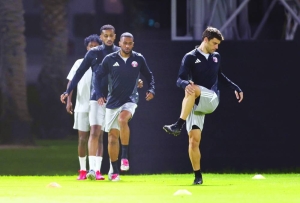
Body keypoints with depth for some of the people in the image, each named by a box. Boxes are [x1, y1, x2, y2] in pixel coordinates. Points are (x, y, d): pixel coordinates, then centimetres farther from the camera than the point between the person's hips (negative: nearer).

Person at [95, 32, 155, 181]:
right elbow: (98, 76, 6)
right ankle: (114, 171, 10)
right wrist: (99, 94, -4)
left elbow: (149, 75, 14)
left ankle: (125, 156, -25)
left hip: (130, 100, -2)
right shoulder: (110, 59, -1)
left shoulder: (138, 59, 1)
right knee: (112, 136, 1)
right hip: (113, 101, 2)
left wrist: (151, 90, -2)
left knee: (122, 119, -34)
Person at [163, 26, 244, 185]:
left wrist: (235, 88, 31)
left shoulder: (216, 57, 15)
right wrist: (186, 84, -30)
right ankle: (198, 176, 0)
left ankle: (178, 125, -38)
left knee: (192, 91, -34)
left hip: (211, 100, 1)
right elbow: (180, 80, -6)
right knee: (194, 140, -9)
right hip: (195, 104, -1)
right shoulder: (190, 57, 0)